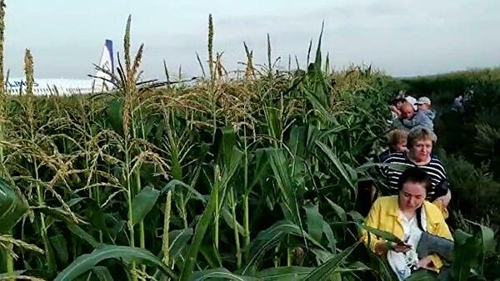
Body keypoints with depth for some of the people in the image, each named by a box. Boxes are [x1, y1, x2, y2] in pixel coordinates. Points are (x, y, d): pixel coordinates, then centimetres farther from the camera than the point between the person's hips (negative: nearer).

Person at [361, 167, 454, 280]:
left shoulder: (433, 211, 5)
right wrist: (386, 246, -22)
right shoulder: (381, 204, -2)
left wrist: (430, 259, -11)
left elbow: (448, 247, 8)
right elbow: (365, 238, -3)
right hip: (388, 269, -3)